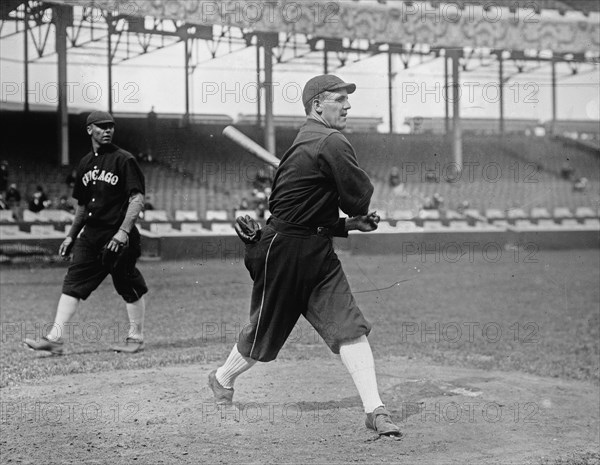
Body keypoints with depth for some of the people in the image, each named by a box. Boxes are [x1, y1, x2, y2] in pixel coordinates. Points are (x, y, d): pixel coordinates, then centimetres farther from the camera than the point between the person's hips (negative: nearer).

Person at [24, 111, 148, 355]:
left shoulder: (124, 160, -7)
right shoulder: (85, 163, 13)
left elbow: (137, 199, -14)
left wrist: (123, 231, -24)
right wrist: (71, 235, 20)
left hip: (118, 238, -6)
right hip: (90, 237, 6)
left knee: (130, 289, 3)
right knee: (72, 284, -1)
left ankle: (136, 338, 18)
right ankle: (55, 338, -2)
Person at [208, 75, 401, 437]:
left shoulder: (306, 143, 13)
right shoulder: (331, 142, -17)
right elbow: (360, 199, -15)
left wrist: (348, 223, 7)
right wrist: (355, 216, 7)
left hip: (317, 250, 9)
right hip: (284, 250, -9)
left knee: (350, 326, -4)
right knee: (266, 330, 10)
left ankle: (375, 410, -7)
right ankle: (223, 379, 37)